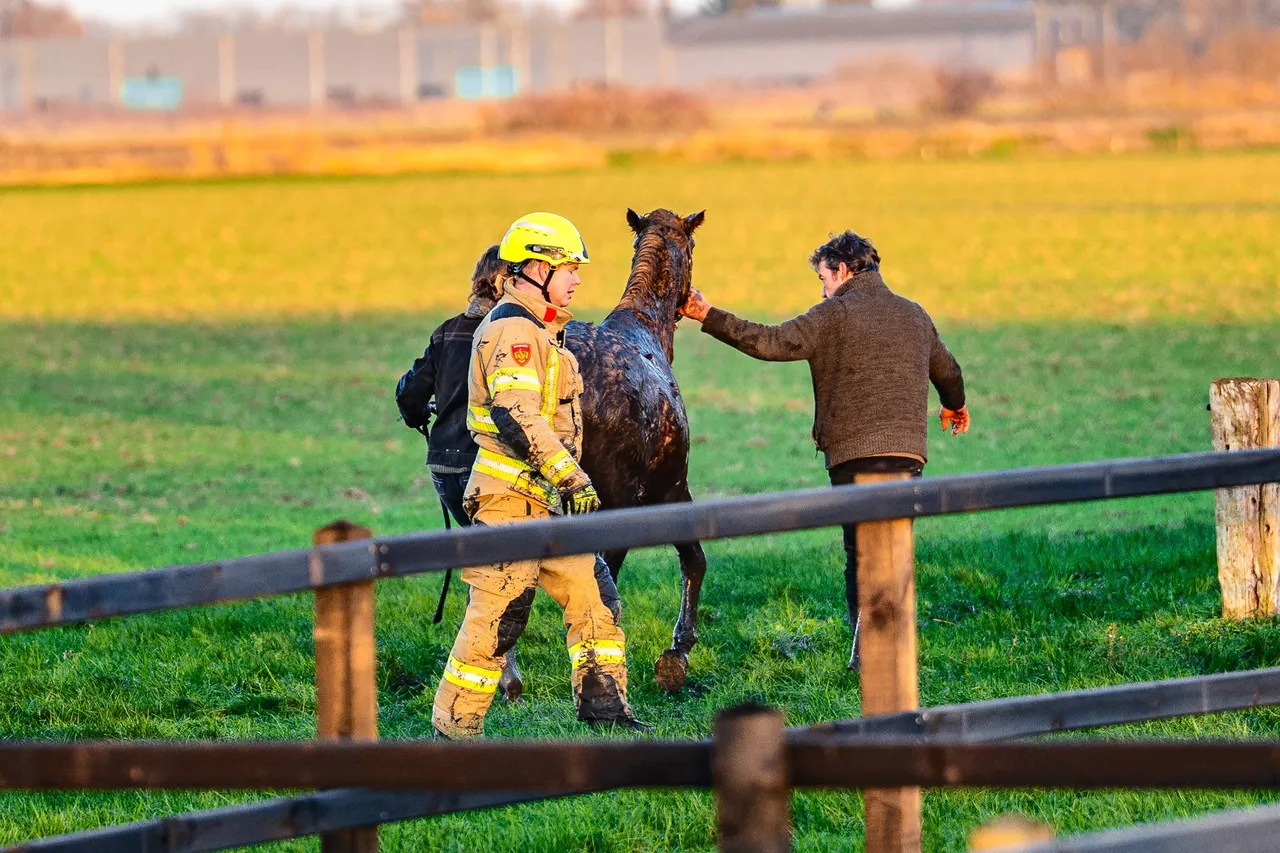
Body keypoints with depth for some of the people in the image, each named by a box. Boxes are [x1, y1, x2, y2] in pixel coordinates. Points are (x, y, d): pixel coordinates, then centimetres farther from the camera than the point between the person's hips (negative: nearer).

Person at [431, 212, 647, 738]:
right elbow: (517, 418, -26)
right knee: (498, 617, -7)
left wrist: (569, 482, 27)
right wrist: (574, 478, -26)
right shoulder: (513, 331, -15)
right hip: (509, 498, -10)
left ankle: (602, 706, 15)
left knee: (593, 595, 9)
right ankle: (454, 729, 0)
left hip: (545, 502, 10)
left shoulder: (538, 332, 19)